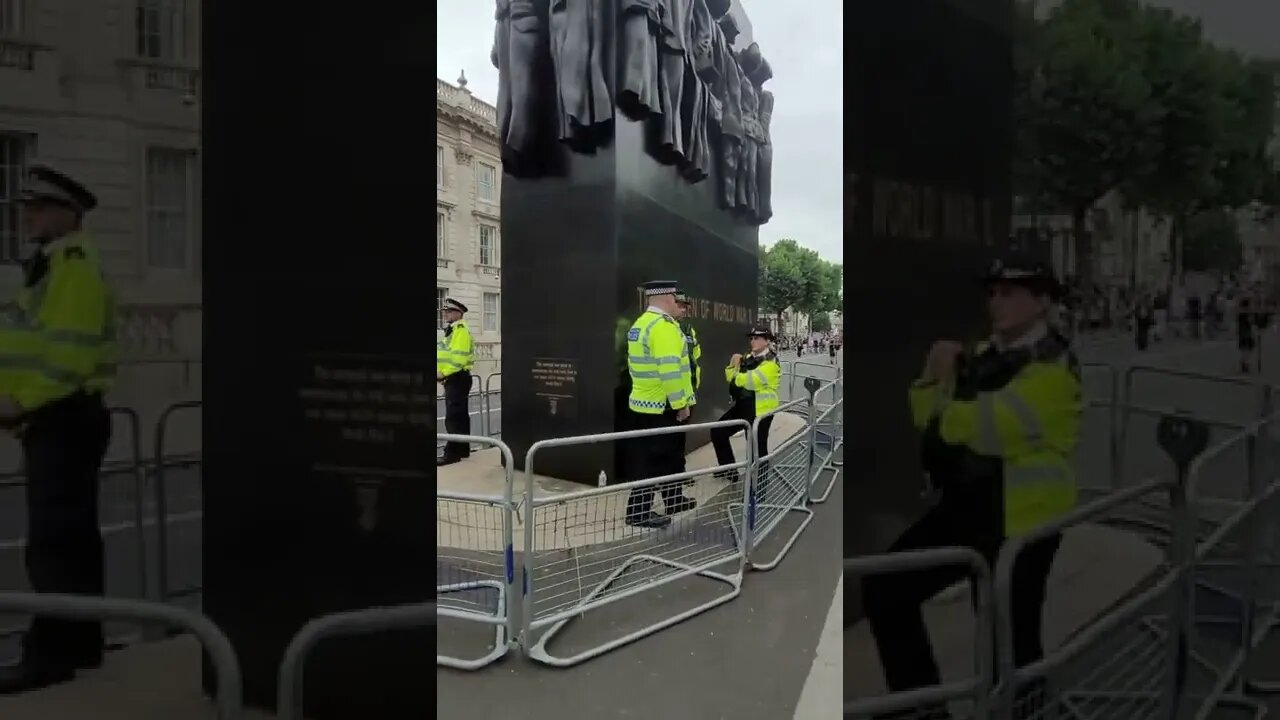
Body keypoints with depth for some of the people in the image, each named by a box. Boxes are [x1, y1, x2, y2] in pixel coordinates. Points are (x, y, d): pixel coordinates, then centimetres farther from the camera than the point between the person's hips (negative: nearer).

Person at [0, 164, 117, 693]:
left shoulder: (75, 264, -12)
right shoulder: (51, 265, 20)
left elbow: (68, 352, -22)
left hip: (65, 421, -11)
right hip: (56, 421, 11)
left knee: (52, 543, -9)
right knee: (73, 538, 14)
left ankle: (49, 653, -4)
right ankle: (80, 644, 22)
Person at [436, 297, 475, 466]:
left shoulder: (461, 331, -13)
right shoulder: (451, 331, 20)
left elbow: (459, 357, -24)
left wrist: (444, 373, -23)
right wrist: (442, 374, 8)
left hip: (458, 378, -11)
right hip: (453, 379, 11)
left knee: (453, 417, -12)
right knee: (460, 416, 14)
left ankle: (452, 453, -11)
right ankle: (463, 449, 21)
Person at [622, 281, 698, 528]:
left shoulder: (641, 324, 12)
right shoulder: (663, 325, -19)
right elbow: (670, 369, -26)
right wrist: (680, 403, -18)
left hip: (645, 402, 10)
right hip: (661, 406, -10)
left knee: (670, 454, 20)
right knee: (653, 459, -2)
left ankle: (674, 499, 33)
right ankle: (639, 512, 5)